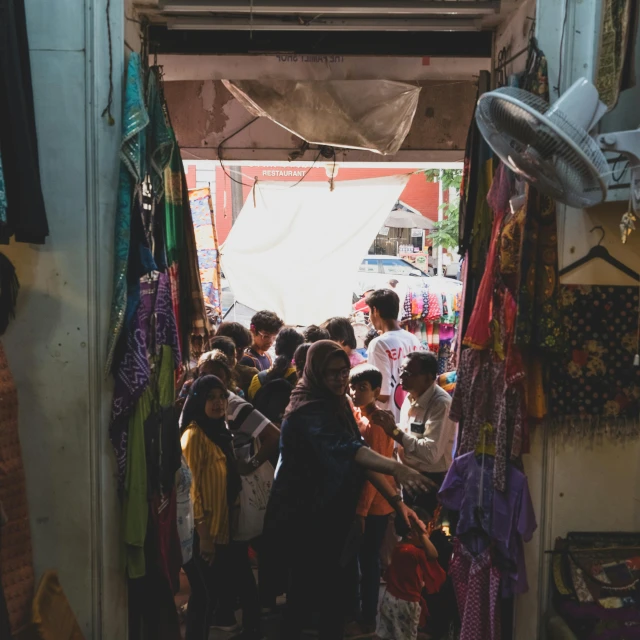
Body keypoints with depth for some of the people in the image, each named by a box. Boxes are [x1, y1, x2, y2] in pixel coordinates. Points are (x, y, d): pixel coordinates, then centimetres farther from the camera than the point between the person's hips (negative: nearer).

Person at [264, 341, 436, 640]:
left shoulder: (337, 404, 7)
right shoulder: (309, 410, -22)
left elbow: (357, 456, 5)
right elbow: (346, 448, -39)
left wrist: (396, 499, -3)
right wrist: (396, 468, -52)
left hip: (323, 517, 9)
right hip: (301, 519, -9)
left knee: (306, 596, 21)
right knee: (330, 600, -3)